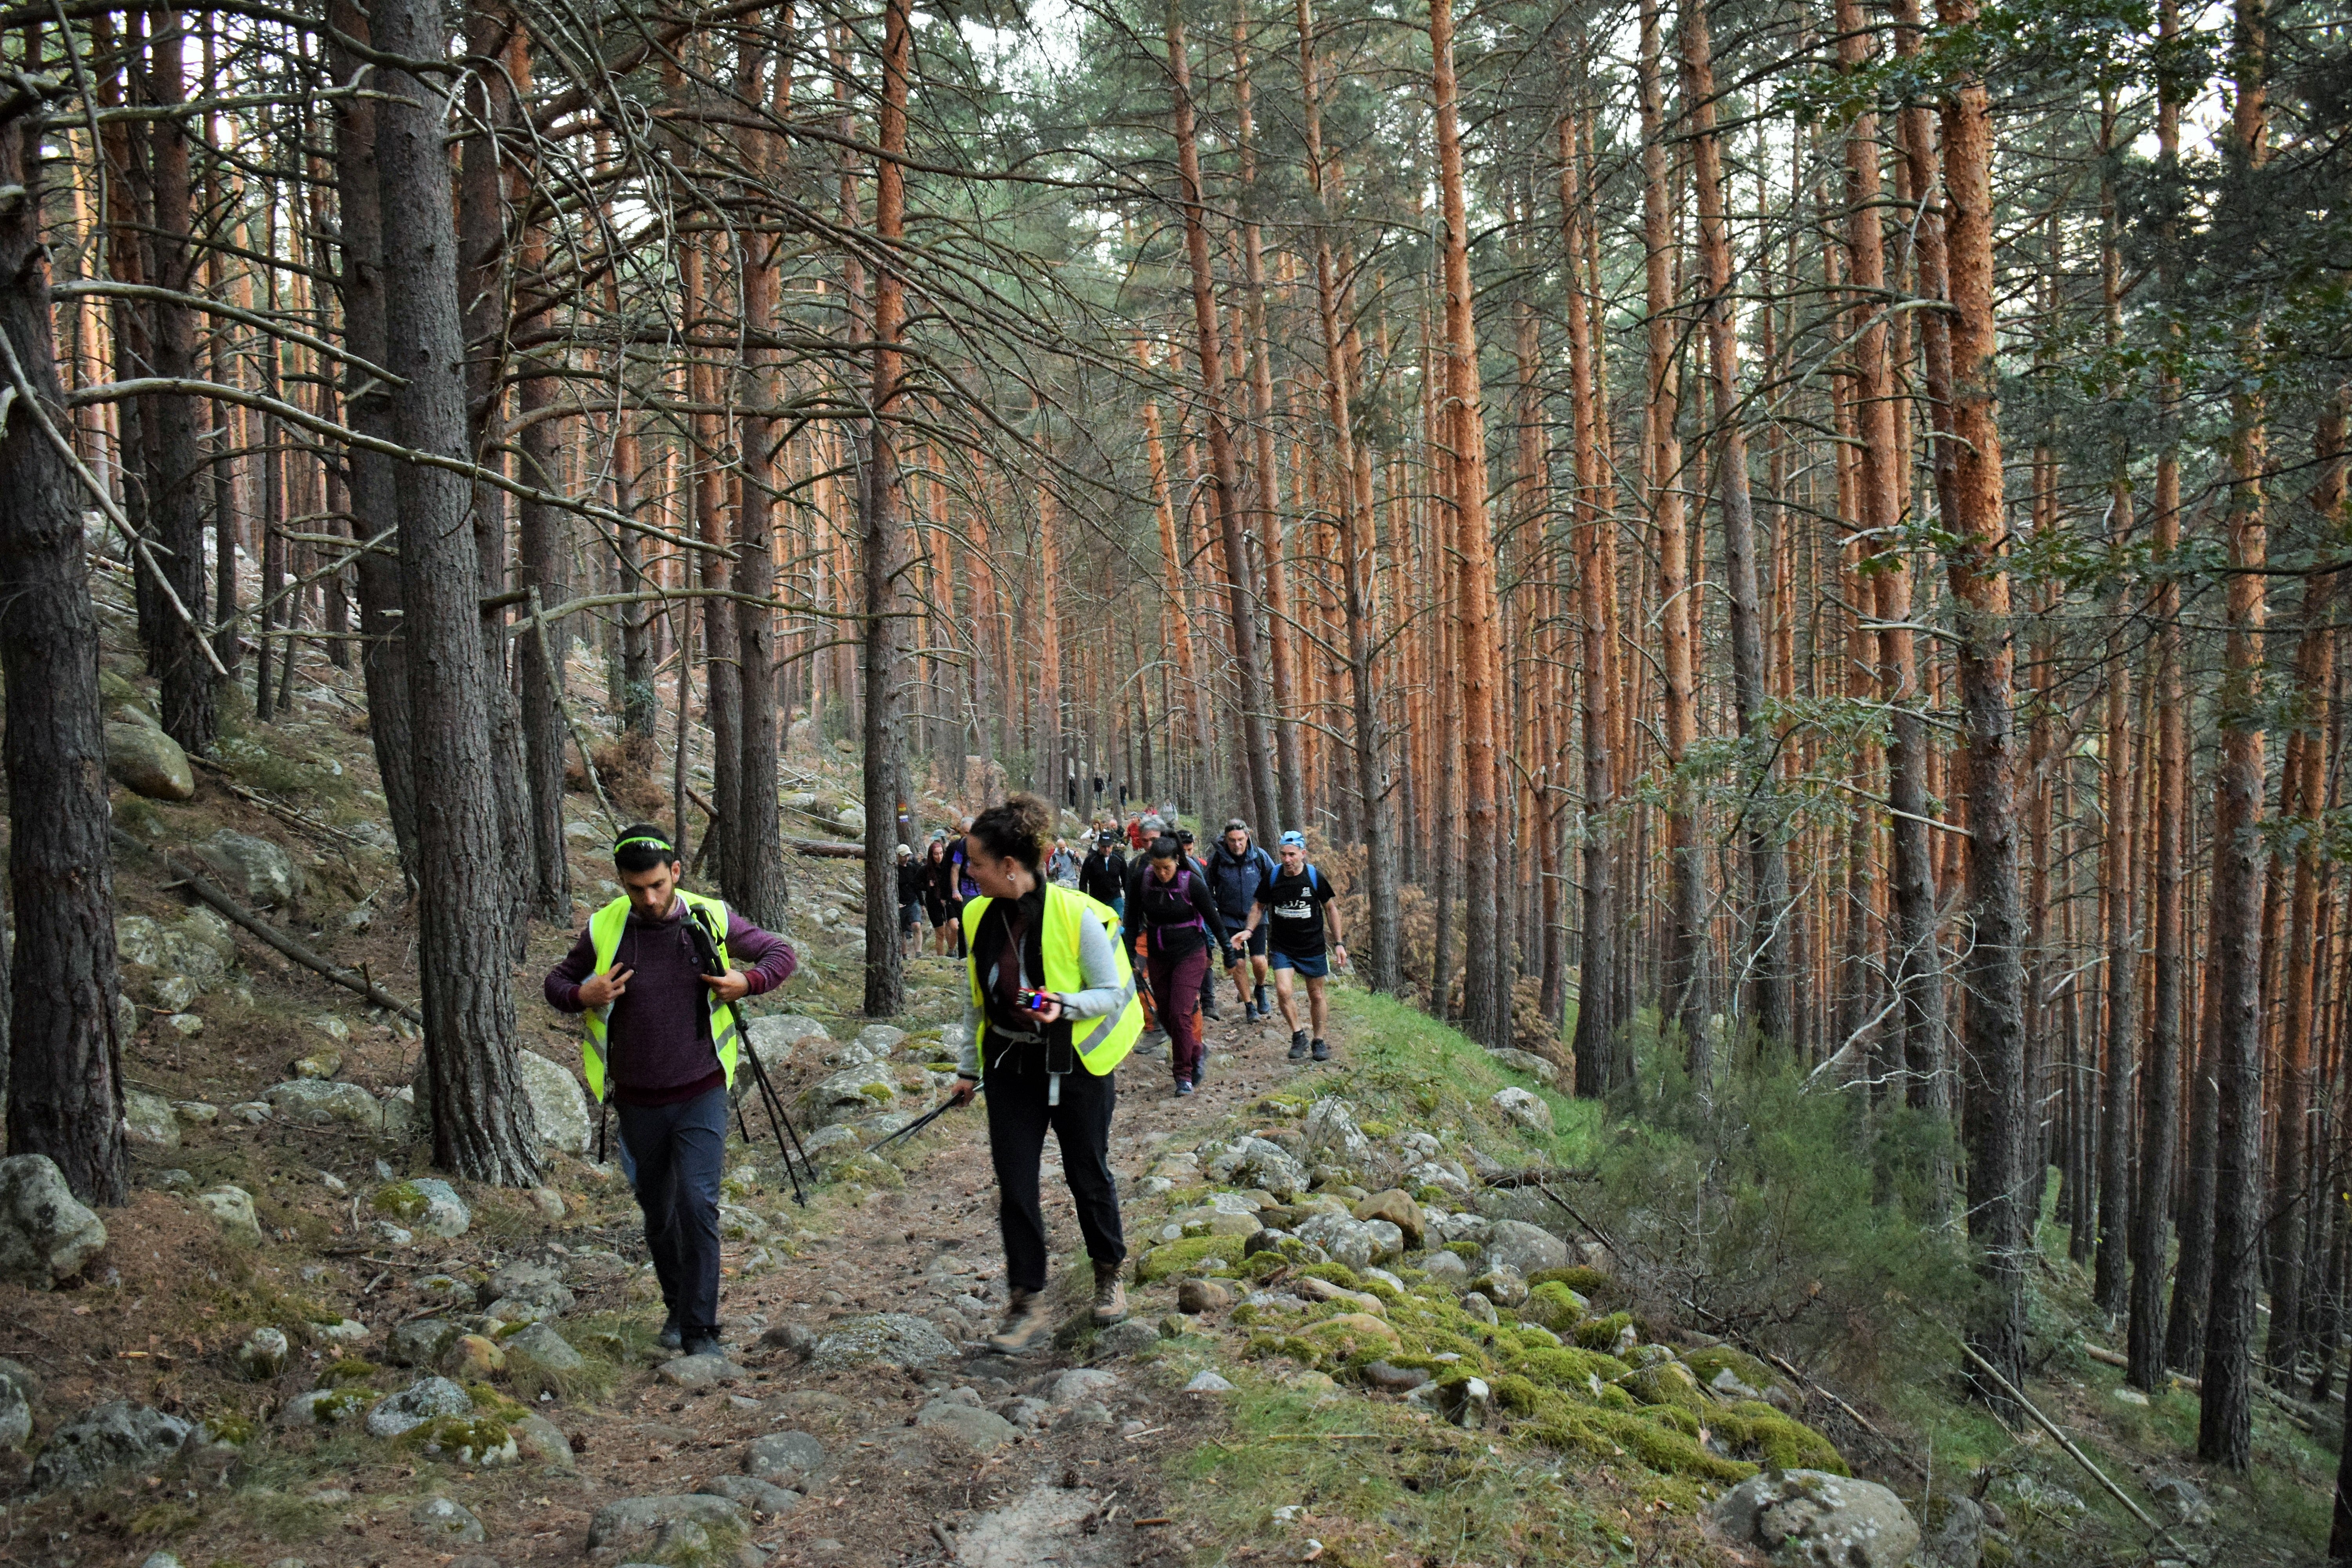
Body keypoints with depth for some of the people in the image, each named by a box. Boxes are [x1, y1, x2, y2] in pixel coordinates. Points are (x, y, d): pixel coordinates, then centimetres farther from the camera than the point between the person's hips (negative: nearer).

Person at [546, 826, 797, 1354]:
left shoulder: (712, 919, -6)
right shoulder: (603, 930, -4)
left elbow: (781, 953, 7)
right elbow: (556, 981, 10)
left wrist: (748, 982, -14)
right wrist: (582, 996, -13)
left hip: (701, 1096, -2)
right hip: (638, 1102, 2)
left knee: (698, 1206, -13)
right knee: (658, 1212, 15)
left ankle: (700, 1331, -5)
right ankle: (677, 1305, 38)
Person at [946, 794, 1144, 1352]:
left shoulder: (1077, 914, -18)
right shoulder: (981, 917, -1)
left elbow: (1113, 992, -12)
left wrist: (1065, 1006, -30)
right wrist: (968, 1068, 15)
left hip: (1076, 1065, -4)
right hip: (1010, 1065, 4)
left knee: (1088, 1174, 11)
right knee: (1013, 1182, 1)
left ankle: (1109, 1274, 35)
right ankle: (1027, 1304, 12)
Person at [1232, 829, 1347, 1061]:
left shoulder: (1315, 878, -9)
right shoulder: (1272, 879, -6)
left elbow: (1331, 908, 1)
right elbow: (1259, 905, 8)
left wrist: (1339, 943, -1)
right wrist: (1249, 930, -7)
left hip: (1313, 947, 0)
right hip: (1282, 948, 1)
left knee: (1316, 995, 9)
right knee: (1283, 992, -15)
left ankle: (1319, 1041, 27)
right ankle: (1298, 1036, 7)